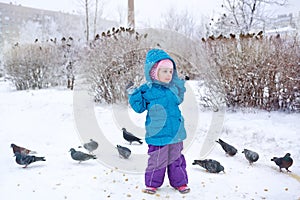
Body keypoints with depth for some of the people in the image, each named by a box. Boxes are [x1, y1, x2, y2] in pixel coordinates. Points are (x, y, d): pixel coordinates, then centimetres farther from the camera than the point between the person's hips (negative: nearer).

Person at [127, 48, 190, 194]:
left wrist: (182, 86, 18)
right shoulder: (147, 90, -9)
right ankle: (152, 183, 25)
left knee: (176, 159, 16)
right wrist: (132, 94, -19)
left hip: (175, 132, 5)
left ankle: (180, 182, 32)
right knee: (157, 160, 5)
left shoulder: (173, 88, 6)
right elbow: (139, 107, -9)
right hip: (158, 133, -5)